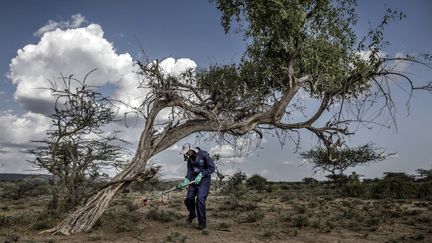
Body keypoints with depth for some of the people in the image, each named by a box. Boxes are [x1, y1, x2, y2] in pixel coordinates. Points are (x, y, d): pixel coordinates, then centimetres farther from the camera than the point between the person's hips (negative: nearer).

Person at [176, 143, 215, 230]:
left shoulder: (204, 154, -15)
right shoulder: (189, 158, 4)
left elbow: (212, 168, -14)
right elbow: (189, 171, 1)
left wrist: (201, 175, -20)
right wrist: (185, 181, -16)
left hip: (204, 180, -6)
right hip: (194, 180, 6)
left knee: (200, 200, -15)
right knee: (189, 199, 2)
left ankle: (202, 223, 0)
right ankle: (192, 214, 34)